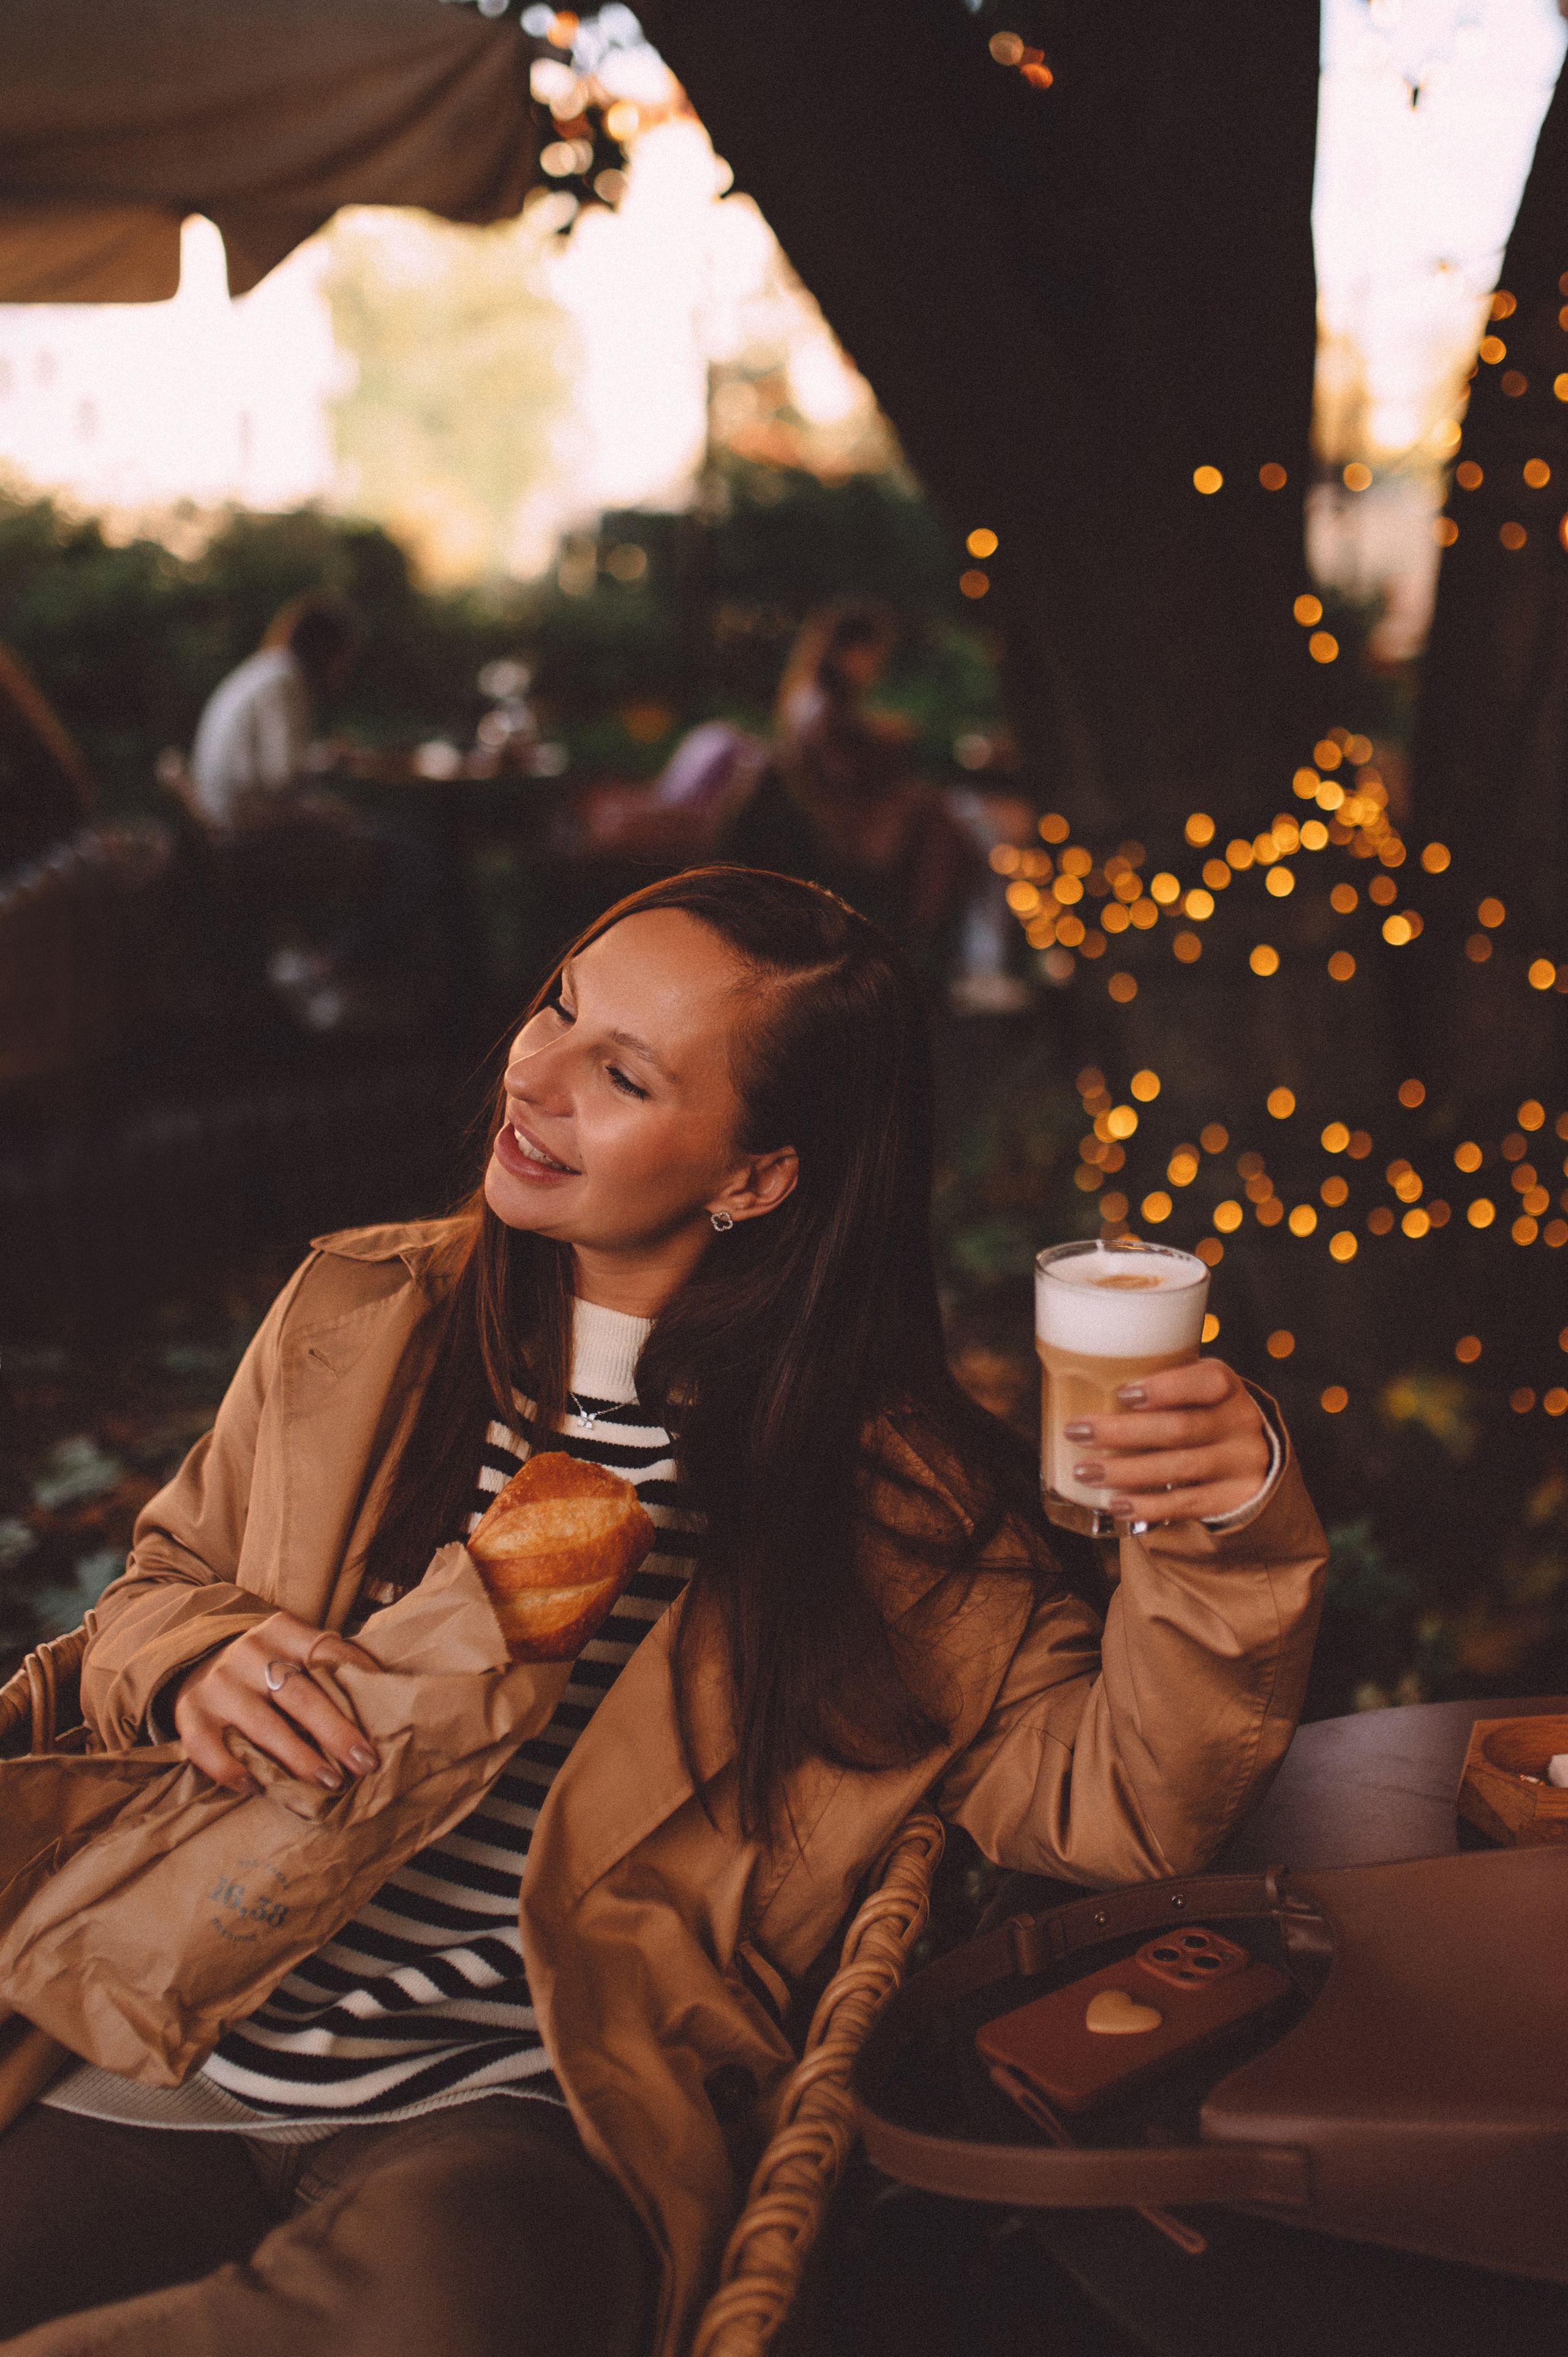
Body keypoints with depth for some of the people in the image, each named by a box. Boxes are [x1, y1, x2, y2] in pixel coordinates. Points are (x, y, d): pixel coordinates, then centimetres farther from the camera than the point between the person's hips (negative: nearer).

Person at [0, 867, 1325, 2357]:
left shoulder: (879, 1479, 0)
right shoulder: (357, 1316, 10)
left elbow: (1114, 1810, -4)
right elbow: (157, 1588, 21)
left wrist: (1229, 1538, -21)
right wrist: (195, 1663, -3)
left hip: (517, 2120, -2)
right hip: (184, 2063, 3)